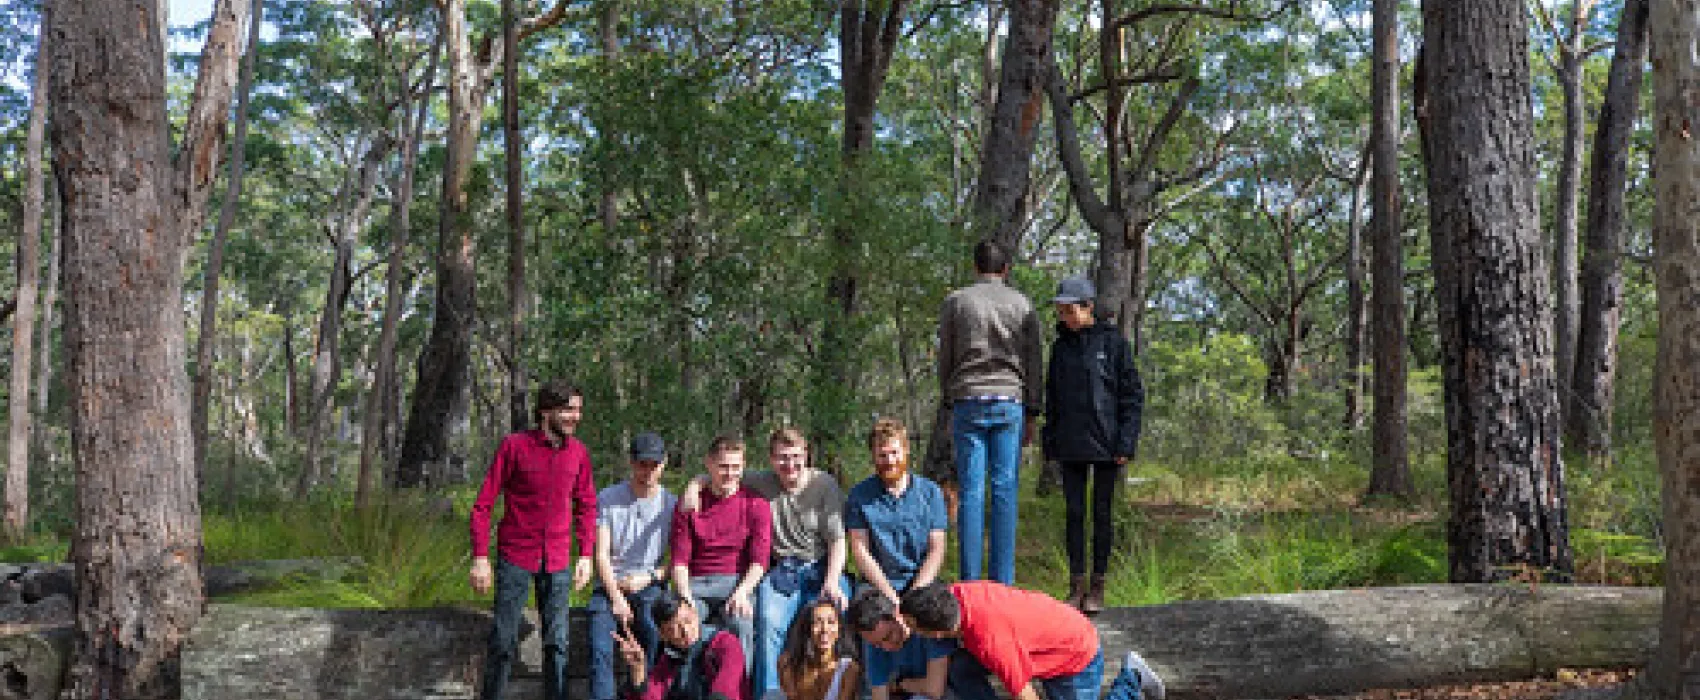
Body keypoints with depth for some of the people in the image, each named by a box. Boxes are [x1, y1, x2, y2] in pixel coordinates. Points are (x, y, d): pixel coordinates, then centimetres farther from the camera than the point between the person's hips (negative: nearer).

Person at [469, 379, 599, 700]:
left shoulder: (578, 452, 1)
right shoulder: (514, 446, -10)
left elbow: (586, 506, 12)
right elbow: (483, 505, -6)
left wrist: (586, 556, 5)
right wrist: (480, 558, -10)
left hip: (557, 563, 3)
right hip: (515, 558, -3)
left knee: (557, 643, 7)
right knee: (503, 641, 2)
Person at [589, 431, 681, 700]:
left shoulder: (672, 505, 4)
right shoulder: (608, 498, 2)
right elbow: (601, 555, -1)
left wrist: (649, 576, -10)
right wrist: (616, 598, -11)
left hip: (650, 588, 0)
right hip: (610, 587, 0)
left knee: (657, 642, -29)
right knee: (600, 650, -24)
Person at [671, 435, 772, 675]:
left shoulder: (755, 504, 8)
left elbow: (759, 560, 1)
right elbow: (679, 560, 6)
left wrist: (741, 593, -17)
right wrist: (685, 598, -12)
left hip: (736, 581, -1)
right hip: (696, 584, 1)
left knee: (741, 623, -33)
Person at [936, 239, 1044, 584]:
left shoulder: (955, 302, 7)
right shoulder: (1022, 305, 9)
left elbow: (944, 359, 8)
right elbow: (1034, 364, 8)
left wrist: (949, 403, 15)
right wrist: (1031, 414, 12)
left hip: (968, 401, 0)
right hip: (1010, 401, 0)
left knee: (970, 491, -1)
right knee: (1005, 491, 0)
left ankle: (969, 580, -2)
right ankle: (1002, 582, 0)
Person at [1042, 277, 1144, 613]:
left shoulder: (1113, 342, -4)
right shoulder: (1061, 347, 9)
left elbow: (1133, 394, -4)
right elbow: (1051, 397, 15)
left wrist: (1126, 443, -11)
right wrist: (1048, 442, 10)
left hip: (1105, 444, -4)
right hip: (1070, 445, 4)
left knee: (1102, 513, 4)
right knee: (1074, 513, 5)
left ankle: (1098, 586, 12)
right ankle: (1076, 585, 12)